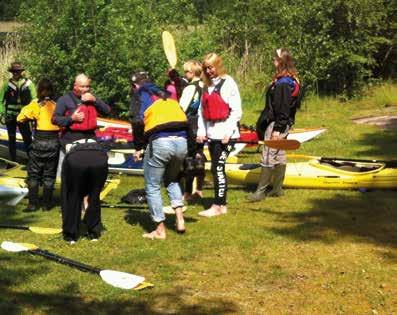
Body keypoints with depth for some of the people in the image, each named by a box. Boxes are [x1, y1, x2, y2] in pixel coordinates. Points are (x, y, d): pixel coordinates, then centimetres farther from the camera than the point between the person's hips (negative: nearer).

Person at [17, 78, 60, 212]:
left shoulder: (36, 104, -7)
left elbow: (20, 118, -5)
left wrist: (25, 109, 10)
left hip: (39, 142, -3)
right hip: (54, 142, 3)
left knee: (34, 174, 8)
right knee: (49, 175, 12)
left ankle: (33, 203, 4)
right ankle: (47, 203, 15)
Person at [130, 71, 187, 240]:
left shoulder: (139, 94, 11)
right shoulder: (166, 94, 27)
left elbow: (137, 121, -5)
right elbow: (183, 117, 18)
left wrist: (138, 147, 4)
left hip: (160, 142, -5)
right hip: (181, 141, 6)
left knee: (152, 187, 11)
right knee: (172, 180, 28)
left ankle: (160, 230, 13)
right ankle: (180, 219, 17)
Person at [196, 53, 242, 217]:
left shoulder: (228, 83, -7)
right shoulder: (207, 85, 14)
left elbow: (236, 111, -10)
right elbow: (202, 111, 16)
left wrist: (228, 133, -15)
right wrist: (201, 131, 6)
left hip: (225, 135, -7)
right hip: (211, 134, 7)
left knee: (218, 168, -8)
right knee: (216, 169, 10)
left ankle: (217, 206, -3)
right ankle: (222, 204, 17)